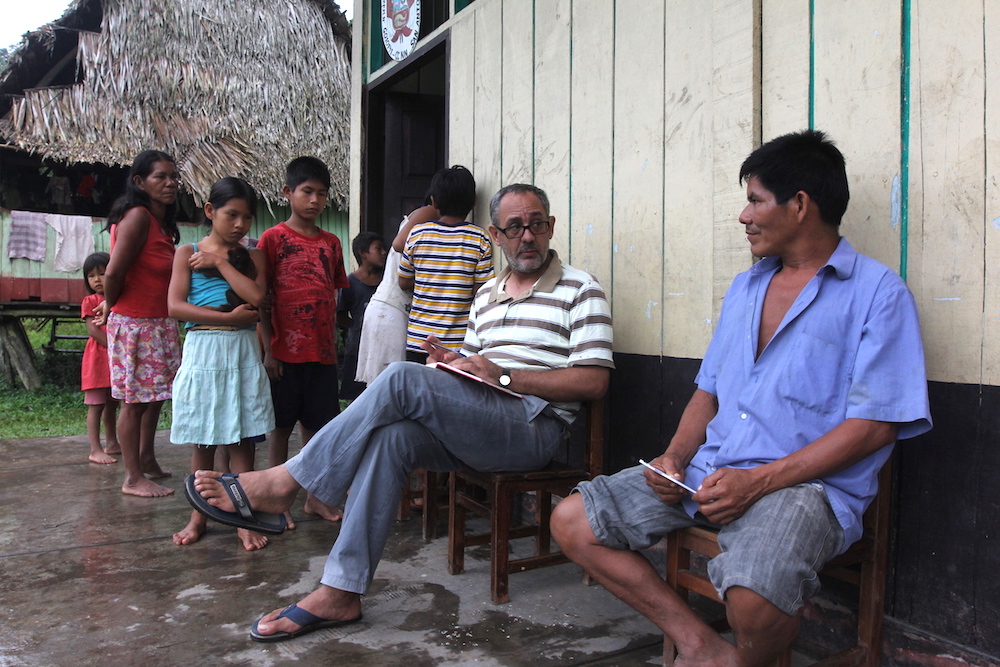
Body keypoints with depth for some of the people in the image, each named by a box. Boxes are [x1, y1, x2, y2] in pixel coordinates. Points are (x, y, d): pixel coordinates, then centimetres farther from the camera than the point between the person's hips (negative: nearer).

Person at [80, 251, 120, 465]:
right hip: (97, 358, -5)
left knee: (112, 404, 14)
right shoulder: (90, 301, -2)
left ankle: (112, 443, 23)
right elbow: (93, 330, -11)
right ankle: (95, 450, -5)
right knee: (96, 405, -5)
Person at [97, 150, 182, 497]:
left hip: (161, 323, 9)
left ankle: (146, 457, 35)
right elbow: (113, 273, -21)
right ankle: (133, 478, 11)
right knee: (135, 400, 0)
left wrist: (112, 304, 6)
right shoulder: (137, 216, -17)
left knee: (156, 394, 18)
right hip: (134, 323, -9)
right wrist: (111, 308, -5)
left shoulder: (162, 222, 11)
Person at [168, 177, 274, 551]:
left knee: (242, 439, 1)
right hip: (202, 349, 0)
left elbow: (256, 297, -9)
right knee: (202, 441, 7)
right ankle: (198, 517, 20)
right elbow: (175, 306, -6)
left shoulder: (252, 257, 9)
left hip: (243, 352, 1)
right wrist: (230, 317, -12)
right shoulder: (188, 253, 6)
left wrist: (220, 261, -6)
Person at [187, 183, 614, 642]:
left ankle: (281, 483, -17)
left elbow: (594, 381, -9)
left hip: (534, 427, -6)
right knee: (391, 437, -25)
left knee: (403, 379, -25)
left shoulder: (580, 290, 1)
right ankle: (340, 594, -19)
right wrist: (451, 365, 1)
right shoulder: (486, 295, 21)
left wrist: (504, 376, -14)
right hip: (474, 426, 6)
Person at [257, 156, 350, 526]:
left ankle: (313, 496, 22)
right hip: (285, 352, -4)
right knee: (281, 426, 5)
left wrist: (333, 344, 9)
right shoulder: (273, 238, -3)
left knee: (316, 425, 10)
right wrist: (268, 350, -10)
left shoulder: (331, 243, 10)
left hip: (322, 352, 4)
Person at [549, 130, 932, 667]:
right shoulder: (744, 288, 19)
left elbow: (872, 425, -11)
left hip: (805, 483, -6)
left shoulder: (878, 294, -3)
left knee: (753, 599, -35)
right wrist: (675, 456, 0)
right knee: (571, 522, -5)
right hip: (706, 473, 7)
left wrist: (759, 481, -18)